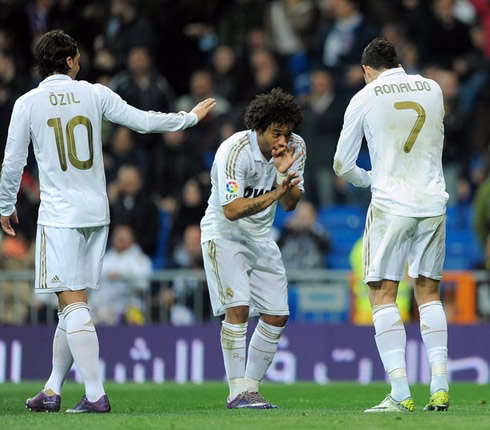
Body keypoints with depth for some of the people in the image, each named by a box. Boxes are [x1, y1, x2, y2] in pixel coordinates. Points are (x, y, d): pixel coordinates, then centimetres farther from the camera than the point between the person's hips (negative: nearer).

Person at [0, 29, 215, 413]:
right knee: (73, 305, 12)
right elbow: (144, 122, 6)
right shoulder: (95, 94, 3)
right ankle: (52, 391, 18)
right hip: (97, 213, 4)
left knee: (73, 305, -8)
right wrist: (192, 117, 21)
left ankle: (96, 394, -17)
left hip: (59, 216, -4)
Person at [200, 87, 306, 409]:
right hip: (224, 234, -6)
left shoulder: (296, 147, -8)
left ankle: (251, 386, 14)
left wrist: (284, 174, -27)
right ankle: (237, 391, -17)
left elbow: (290, 204, -8)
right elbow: (231, 210, -30)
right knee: (237, 307, -20)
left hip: (261, 237, 6)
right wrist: (274, 194, -39)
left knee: (277, 316, 2)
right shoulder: (234, 151, -26)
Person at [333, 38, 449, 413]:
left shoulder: (364, 99, -1)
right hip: (434, 202, 4)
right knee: (429, 292, 13)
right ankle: (440, 388, 4)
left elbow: (342, 166, 3)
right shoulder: (432, 89, 9)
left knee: (383, 294, 0)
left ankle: (400, 393, -11)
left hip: (391, 203, -4)